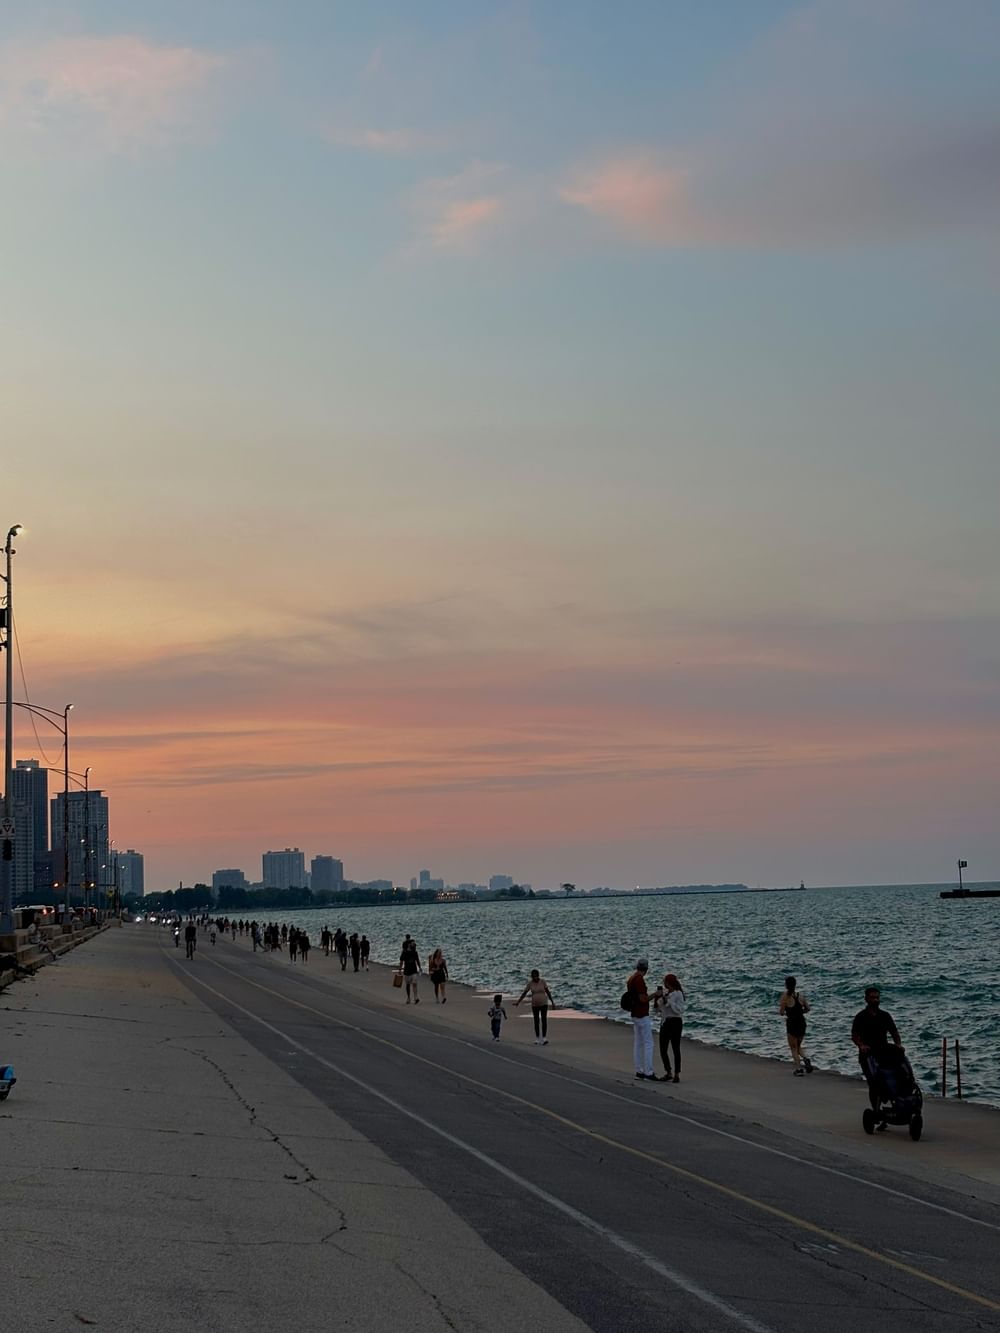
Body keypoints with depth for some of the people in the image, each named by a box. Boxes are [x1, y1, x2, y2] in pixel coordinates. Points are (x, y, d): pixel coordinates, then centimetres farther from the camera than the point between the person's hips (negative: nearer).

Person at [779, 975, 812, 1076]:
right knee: (798, 1046, 21)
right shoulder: (800, 995, 1)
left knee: (794, 1048, 8)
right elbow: (807, 1009, 7)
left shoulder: (785, 997, -13)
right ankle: (806, 1059, -5)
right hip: (802, 1022, 5)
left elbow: (781, 1012, -14)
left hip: (792, 1023, -5)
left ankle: (798, 1069, 4)